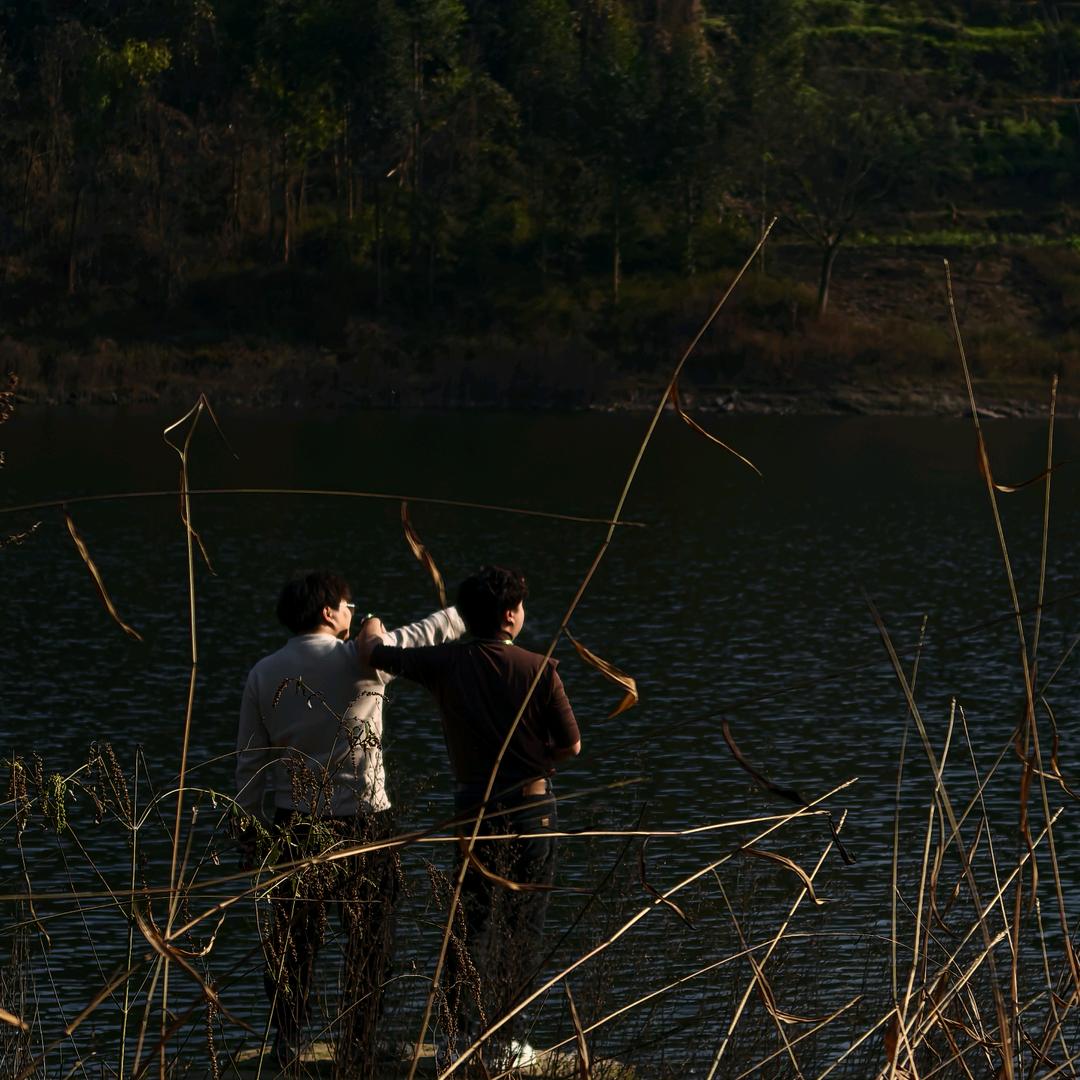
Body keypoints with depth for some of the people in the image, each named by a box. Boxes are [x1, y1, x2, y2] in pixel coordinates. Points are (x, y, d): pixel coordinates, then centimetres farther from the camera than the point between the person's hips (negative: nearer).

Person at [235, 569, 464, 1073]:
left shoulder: (263, 674, 2)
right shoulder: (361, 659, -9)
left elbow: (250, 761, 4)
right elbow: (431, 631, 1)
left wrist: (250, 829, 11)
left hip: (292, 825, 4)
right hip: (361, 823, -4)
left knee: (291, 943, 10)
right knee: (367, 942, 6)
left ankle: (286, 1051, 13)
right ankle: (357, 1055, 8)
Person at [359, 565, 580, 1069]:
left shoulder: (445, 663, -4)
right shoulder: (539, 669, -9)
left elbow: (372, 652, 5)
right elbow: (570, 744, -6)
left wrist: (374, 630, 28)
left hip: (476, 809, 1)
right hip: (533, 808, -1)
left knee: (474, 923, 2)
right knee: (522, 927, 9)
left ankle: (457, 1036, -9)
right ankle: (504, 1041, 13)